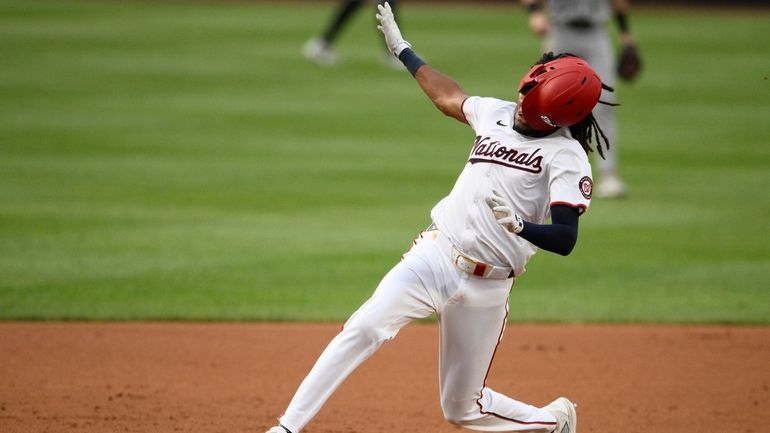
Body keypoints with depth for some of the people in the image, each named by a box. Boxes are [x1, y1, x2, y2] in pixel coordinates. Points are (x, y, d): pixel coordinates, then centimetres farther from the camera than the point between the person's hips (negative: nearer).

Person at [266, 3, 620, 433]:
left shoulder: (568, 157, -9)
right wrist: (401, 48, 39)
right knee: (365, 328, -21)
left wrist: (517, 224, -37)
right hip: (435, 254, 4)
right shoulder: (497, 113, 8)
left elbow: (565, 239, -19)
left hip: (485, 287, -4)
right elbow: (447, 96, 30)